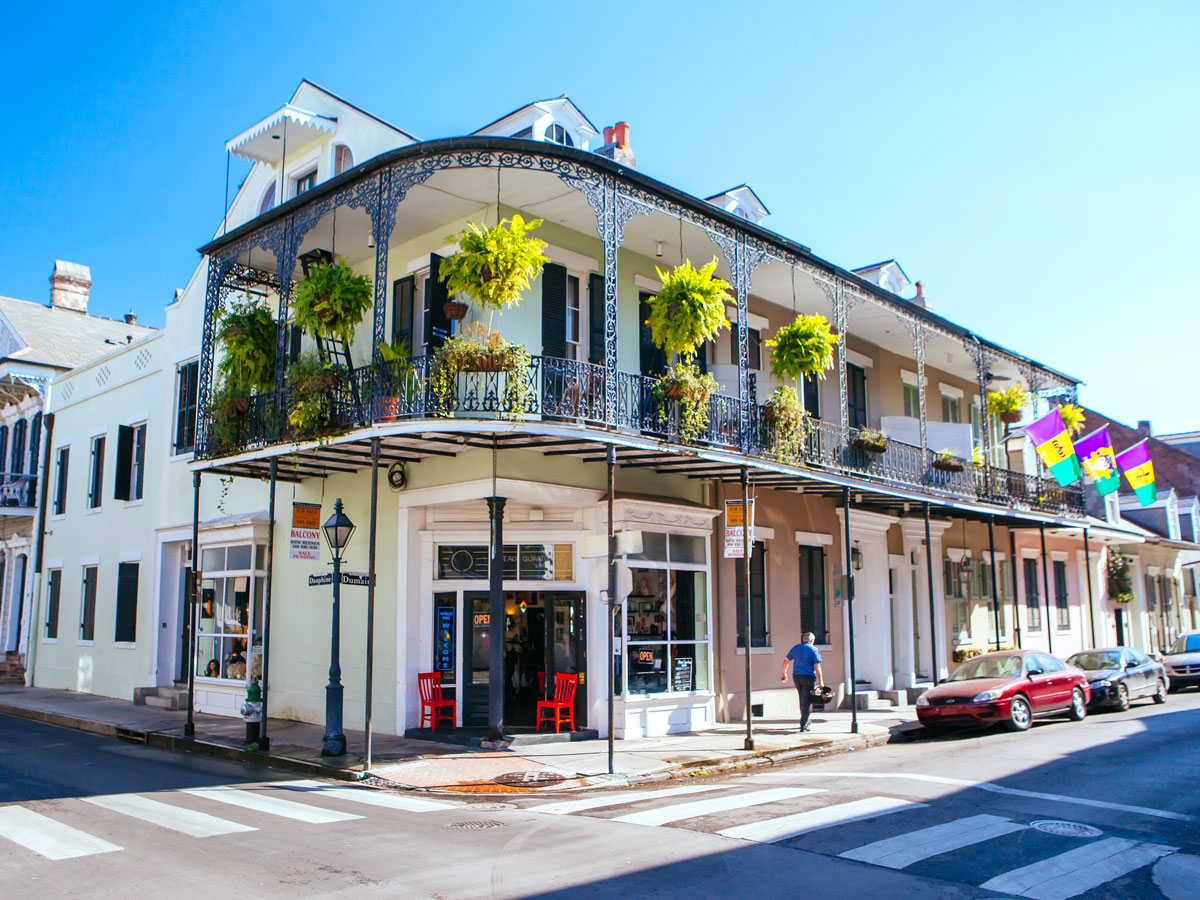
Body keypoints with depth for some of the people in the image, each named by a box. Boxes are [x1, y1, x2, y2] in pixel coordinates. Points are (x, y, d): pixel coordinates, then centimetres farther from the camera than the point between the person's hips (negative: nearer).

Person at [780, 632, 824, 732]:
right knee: (807, 701, -3)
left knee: (802, 699, 19)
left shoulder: (795, 648, 12)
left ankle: (805, 721, 29)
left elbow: (786, 661, 16)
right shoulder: (814, 650, -3)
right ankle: (803, 724, -10)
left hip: (796, 676, 5)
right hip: (808, 676, -5)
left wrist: (783, 673, 29)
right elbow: (817, 666, -9)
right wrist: (820, 681, -10)